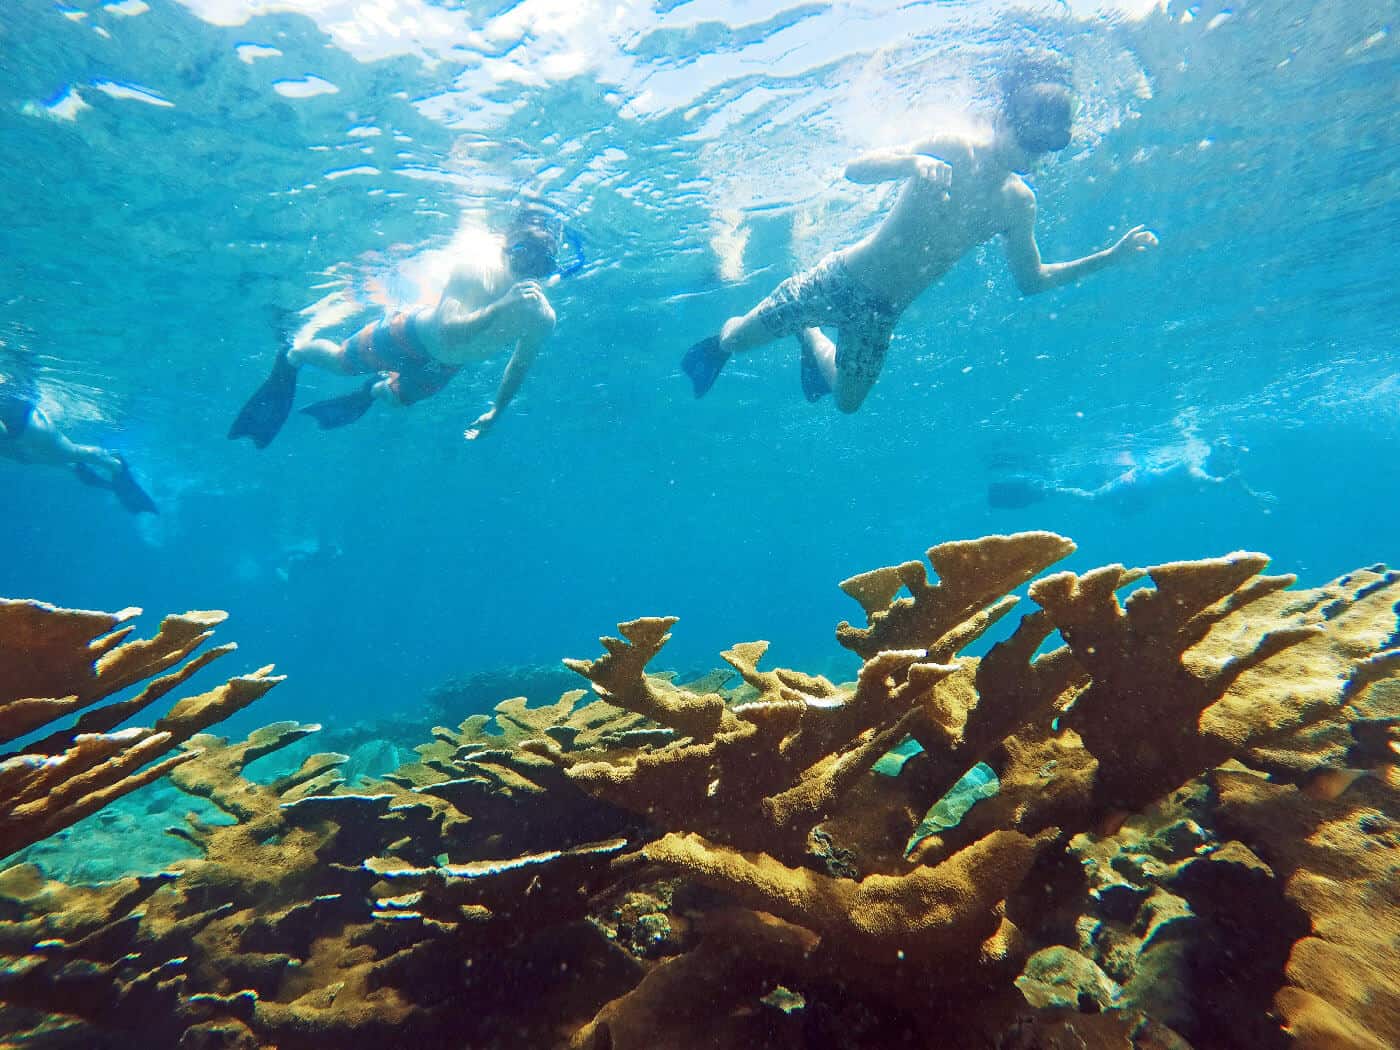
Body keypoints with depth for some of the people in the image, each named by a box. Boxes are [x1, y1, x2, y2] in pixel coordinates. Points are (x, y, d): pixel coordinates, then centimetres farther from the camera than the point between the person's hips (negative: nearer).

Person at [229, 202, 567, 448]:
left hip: (443, 369, 4)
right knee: (339, 362, 18)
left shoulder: (542, 318, -25)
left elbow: (521, 364, -7)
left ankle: (373, 391, 64)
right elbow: (448, 333, -47)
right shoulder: (472, 271, -36)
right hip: (410, 336, -4)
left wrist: (495, 411, 3)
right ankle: (291, 355, 52)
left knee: (397, 398, 28)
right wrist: (501, 307, -57)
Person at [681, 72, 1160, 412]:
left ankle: (811, 339, 43)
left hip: (881, 314, 5)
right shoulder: (953, 150, -19)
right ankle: (722, 340, 42)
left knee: (848, 401, 14)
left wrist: (1110, 255, 4)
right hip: (838, 281, -5)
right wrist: (912, 161, -46)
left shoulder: (1019, 203, -1)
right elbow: (855, 170, -27)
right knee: (741, 337, 2)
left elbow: (1031, 280, 10)